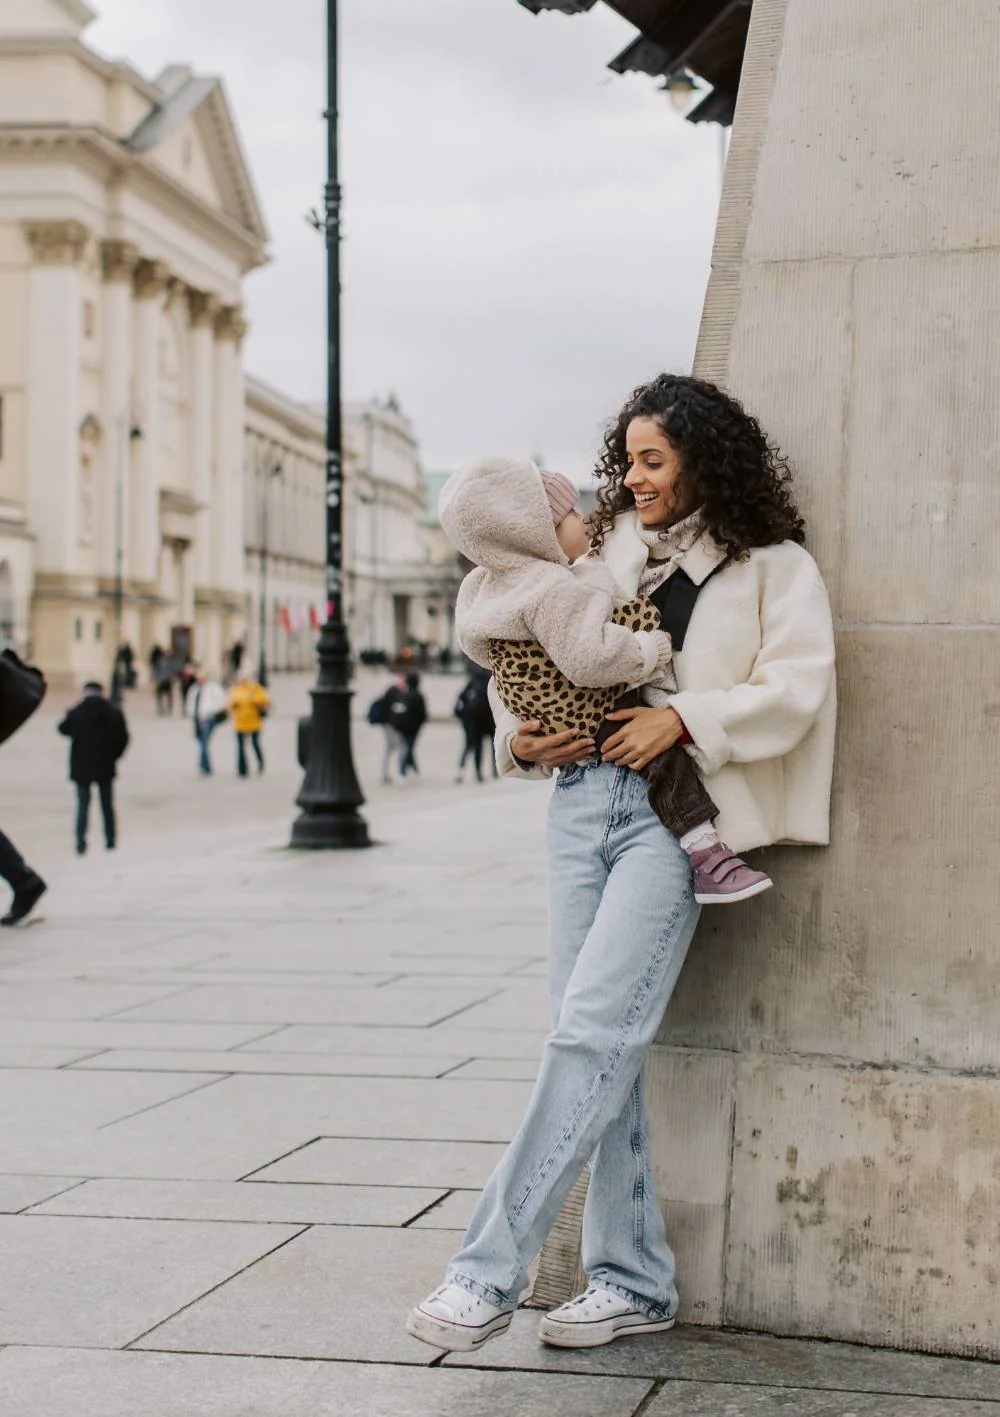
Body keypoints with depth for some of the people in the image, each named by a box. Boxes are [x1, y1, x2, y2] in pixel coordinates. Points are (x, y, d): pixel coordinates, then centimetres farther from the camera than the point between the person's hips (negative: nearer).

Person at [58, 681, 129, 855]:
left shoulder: (75, 714, -11)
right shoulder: (114, 714, -6)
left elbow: (63, 729, 6)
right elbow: (122, 739, -4)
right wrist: (112, 756, 8)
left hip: (81, 768, -1)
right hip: (105, 768, 2)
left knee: (83, 805, 4)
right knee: (107, 805, 14)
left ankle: (81, 842, -5)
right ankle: (111, 840, 19)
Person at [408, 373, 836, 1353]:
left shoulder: (771, 566, 5)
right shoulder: (603, 554, 21)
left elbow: (797, 684, -6)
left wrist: (683, 717, -16)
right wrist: (520, 739, 3)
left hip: (672, 807, -6)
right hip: (580, 801, 6)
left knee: (591, 1030, -16)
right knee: (599, 1047, 3)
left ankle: (489, 1271, -15)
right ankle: (633, 1280, 12)